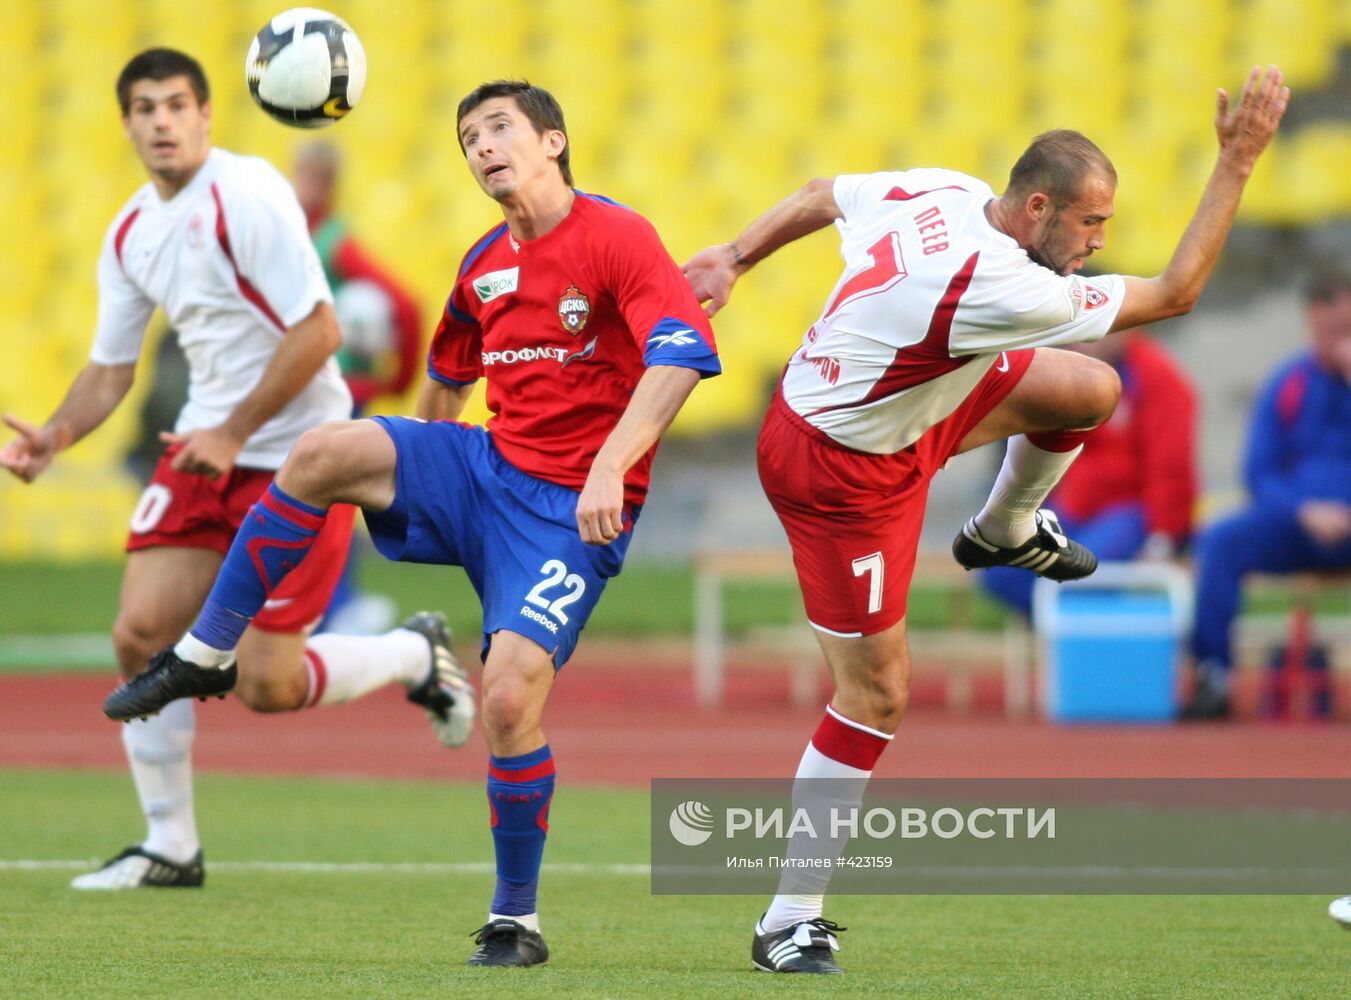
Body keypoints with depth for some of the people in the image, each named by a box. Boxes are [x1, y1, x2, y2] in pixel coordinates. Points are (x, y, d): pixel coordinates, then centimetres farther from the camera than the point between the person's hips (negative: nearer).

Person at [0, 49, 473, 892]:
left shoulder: (248, 196, -16)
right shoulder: (131, 235, 8)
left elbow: (318, 330, -20)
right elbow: (111, 368, 15)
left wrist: (234, 432, -22)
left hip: (296, 453, -7)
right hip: (206, 447, 7)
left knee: (266, 686, -9)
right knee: (141, 634, -6)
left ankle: (418, 654, 19)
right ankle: (170, 846, 8)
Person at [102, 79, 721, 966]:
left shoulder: (615, 237, -11)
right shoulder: (483, 268, 11)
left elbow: (683, 351, -25)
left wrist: (610, 468, -34)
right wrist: (414, 479, 35)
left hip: (573, 511, -6)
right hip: (483, 470, 6)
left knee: (512, 690, -21)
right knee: (322, 453, -17)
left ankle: (517, 921, -5)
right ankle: (203, 658, -6)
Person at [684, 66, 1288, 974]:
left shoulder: (942, 191, -12)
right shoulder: (1000, 288, -36)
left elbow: (817, 198, 5)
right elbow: (1175, 294, -29)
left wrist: (735, 258, 19)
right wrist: (1238, 163, -28)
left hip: (890, 408, 9)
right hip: (844, 476, -9)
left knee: (1090, 389, 10)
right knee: (877, 696, -2)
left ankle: (1005, 531, 40)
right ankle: (792, 922, 6)